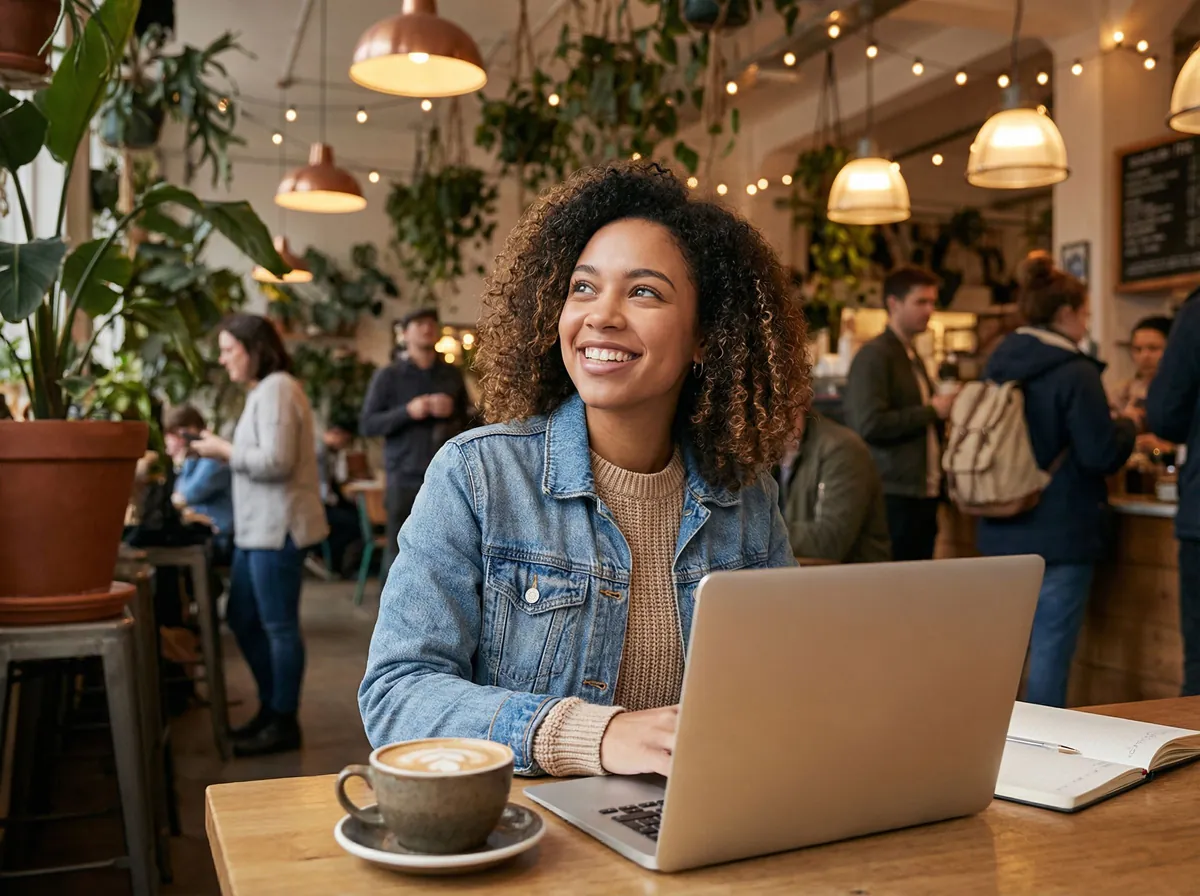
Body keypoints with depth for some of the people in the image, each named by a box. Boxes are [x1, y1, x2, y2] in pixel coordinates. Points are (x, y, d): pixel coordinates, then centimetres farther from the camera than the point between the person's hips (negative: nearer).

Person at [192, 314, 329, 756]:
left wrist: (225, 450, -10)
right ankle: (271, 707, 30)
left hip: (277, 527, -10)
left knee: (278, 626, -1)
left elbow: (275, 462, -21)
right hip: (257, 526, 10)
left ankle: (284, 723, 10)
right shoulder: (263, 390, 18)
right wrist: (225, 452, 5)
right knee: (242, 619, 17)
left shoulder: (276, 389, -13)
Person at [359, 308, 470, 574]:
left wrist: (452, 412, -4)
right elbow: (367, 425, 0)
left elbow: (466, 420, 19)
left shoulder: (452, 375, 12)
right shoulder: (388, 377, 5)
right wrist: (408, 412, -14)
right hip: (405, 479, -2)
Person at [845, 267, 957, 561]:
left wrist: (943, 410, 10)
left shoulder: (913, 357, 19)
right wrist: (931, 411, -13)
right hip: (894, 497, -9)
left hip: (924, 495, 9)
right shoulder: (874, 355, -9)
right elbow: (869, 424, -21)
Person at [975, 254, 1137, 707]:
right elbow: (1102, 455, -16)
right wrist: (1126, 427, 5)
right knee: (1051, 652, 0)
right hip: (1061, 536, -7)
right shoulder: (1076, 373, -15)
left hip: (1002, 532, 8)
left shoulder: (997, 366, 7)